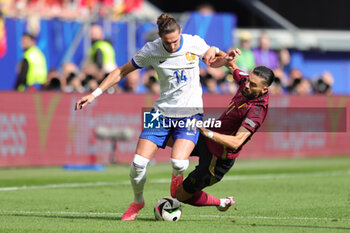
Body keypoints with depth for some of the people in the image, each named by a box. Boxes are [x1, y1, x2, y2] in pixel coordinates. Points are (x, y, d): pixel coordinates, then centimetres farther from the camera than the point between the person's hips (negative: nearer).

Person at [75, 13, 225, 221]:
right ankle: (137, 201, 18)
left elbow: (215, 62, 12)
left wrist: (214, 51, -14)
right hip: (163, 111, 1)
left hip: (190, 113, -1)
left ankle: (177, 176, 11)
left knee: (178, 162, -26)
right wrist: (94, 94, -1)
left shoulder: (194, 43, -8)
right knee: (138, 163, -10)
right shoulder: (151, 50, -8)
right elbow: (122, 71, 3)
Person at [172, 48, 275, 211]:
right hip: (208, 138, 8)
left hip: (218, 159, -8)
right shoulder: (246, 80, -9)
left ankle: (221, 203, 24)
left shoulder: (256, 111, -32)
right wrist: (229, 57, -11)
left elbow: (236, 142, -39)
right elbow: (231, 66, 12)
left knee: (181, 195, 3)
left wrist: (208, 133, -44)